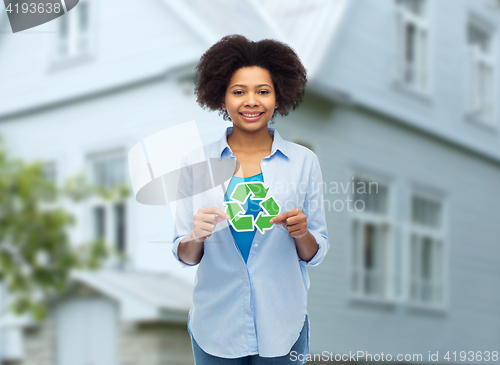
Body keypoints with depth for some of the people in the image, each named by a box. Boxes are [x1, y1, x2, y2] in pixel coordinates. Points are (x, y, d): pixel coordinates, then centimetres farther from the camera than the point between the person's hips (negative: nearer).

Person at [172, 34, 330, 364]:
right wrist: (196, 237, -21)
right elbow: (184, 256, 0)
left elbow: (315, 255, 2)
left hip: (281, 330, 0)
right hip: (216, 328, 0)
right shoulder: (197, 162, -3)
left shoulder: (304, 161, -2)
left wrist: (302, 234, -19)